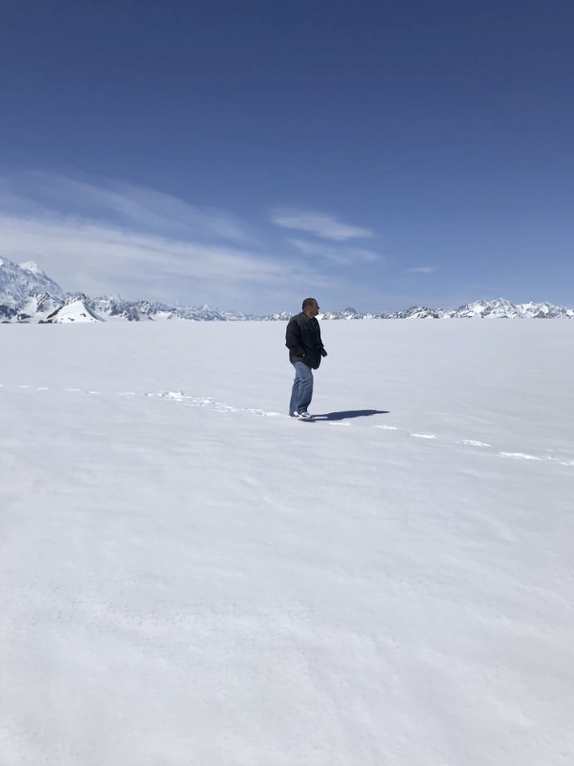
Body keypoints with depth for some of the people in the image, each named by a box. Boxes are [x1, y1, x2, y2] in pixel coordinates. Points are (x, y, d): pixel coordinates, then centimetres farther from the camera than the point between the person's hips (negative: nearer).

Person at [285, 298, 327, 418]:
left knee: (300, 381, 11)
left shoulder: (314, 322, 16)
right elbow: (290, 340, -15)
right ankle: (301, 409, -16)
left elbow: (317, 339, 28)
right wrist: (300, 353, -20)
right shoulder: (296, 321, -12)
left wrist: (321, 349, 11)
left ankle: (294, 410, 18)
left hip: (310, 357, 9)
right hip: (299, 357, -9)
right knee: (307, 379, -21)